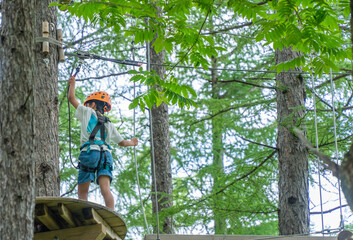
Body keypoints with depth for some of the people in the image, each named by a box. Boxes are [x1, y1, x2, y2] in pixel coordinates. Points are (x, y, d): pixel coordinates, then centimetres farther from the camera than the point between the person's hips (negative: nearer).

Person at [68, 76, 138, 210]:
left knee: (82, 193, -2)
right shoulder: (109, 124, 27)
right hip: (106, 155, 4)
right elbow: (122, 142, 37)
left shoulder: (88, 112, 15)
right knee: (105, 189, -13)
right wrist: (132, 143, 59)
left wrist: (72, 84, 38)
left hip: (90, 152, -4)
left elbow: (71, 98, 20)